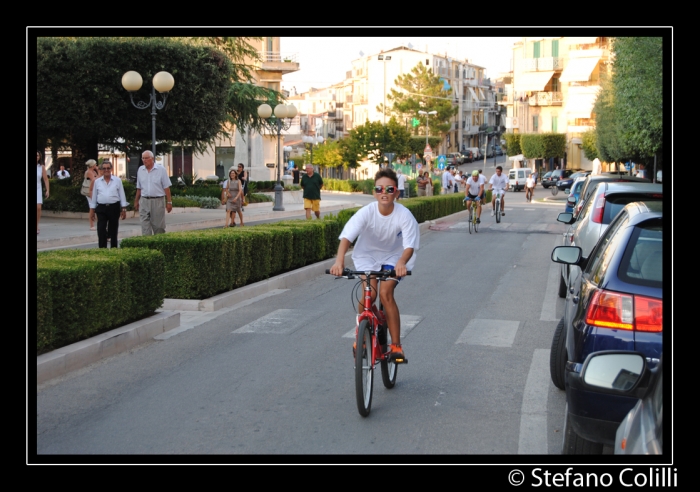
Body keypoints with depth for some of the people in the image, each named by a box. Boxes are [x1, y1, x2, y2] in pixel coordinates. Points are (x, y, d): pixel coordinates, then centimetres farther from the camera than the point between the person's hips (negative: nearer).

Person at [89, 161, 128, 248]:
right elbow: (94, 196, 12)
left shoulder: (117, 181, 5)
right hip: (101, 208, 1)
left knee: (113, 231, 8)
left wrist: (124, 209, 0)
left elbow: (122, 195, 5)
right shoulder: (97, 181, 9)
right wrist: (92, 210, 10)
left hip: (114, 208, -1)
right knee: (101, 231, -7)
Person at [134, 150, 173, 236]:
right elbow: (139, 188, 16)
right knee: (145, 227, -1)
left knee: (159, 227, 2)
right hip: (144, 201, 3)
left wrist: (169, 202, -8)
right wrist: (136, 201, 15)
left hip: (157, 201, -3)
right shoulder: (140, 170, 9)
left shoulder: (161, 169, -3)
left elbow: (166, 187, -4)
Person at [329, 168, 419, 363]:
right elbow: (346, 237, -35)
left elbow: (410, 246, -32)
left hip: (393, 256, 0)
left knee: (385, 293, -21)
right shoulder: (366, 212, -24)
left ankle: (396, 345, -8)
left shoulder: (404, 215, -25)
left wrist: (401, 262, -53)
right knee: (369, 294, -19)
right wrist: (339, 260, -52)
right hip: (367, 254, 1)